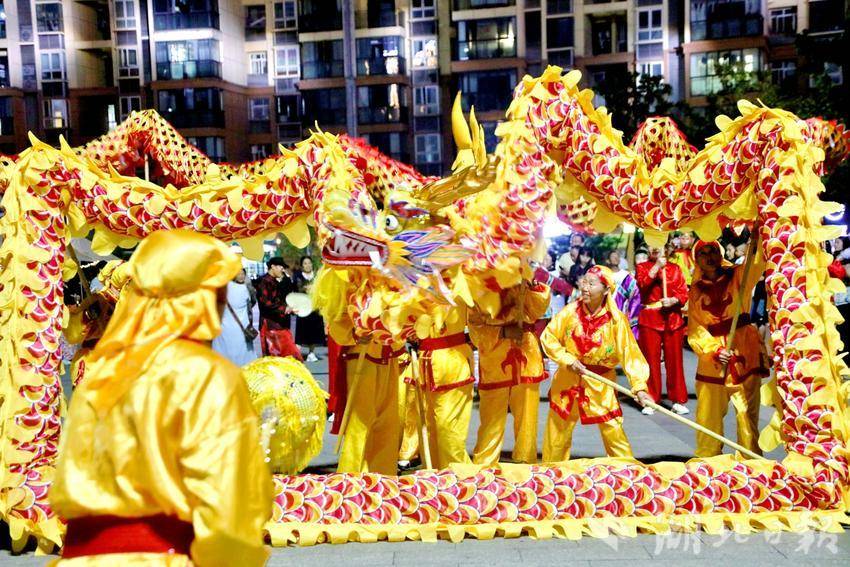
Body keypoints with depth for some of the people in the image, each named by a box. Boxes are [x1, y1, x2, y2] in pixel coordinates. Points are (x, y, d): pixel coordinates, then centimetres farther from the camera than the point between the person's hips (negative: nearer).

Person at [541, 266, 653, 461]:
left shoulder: (616, 319, -15)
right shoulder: (571, 311, -12)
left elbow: (630, 354, -15)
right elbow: (548, 337, -6)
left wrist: (639, 386, -24)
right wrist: (568, 360, -16)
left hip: (601, 382, -2)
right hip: (568, 379, 2)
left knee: (613, 430, 2)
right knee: (557, 430, 14)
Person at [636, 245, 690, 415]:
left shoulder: (675, 268, 10)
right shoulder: (642, 267, 7)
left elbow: (684, 293, 4)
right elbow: (642, 284, -13)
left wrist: (674, 300, -15)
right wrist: (657, 265, -14)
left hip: (673, 319, 1)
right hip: (650, 319, -1)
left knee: (674, 360, 3)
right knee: (651, 360, 1)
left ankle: (678, 400, 12)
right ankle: (650, 400, 9)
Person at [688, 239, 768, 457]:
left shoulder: (739, 275, 3)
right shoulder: (696, 290, 8)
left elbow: (760, 259, -18)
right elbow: (695, 329, 1)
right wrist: (713, 350, -17)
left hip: (744, 354, -2)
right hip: (710, 358, 2)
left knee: (747, 413, 0)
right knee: (708, 416, 8)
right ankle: (706, 460, 23)